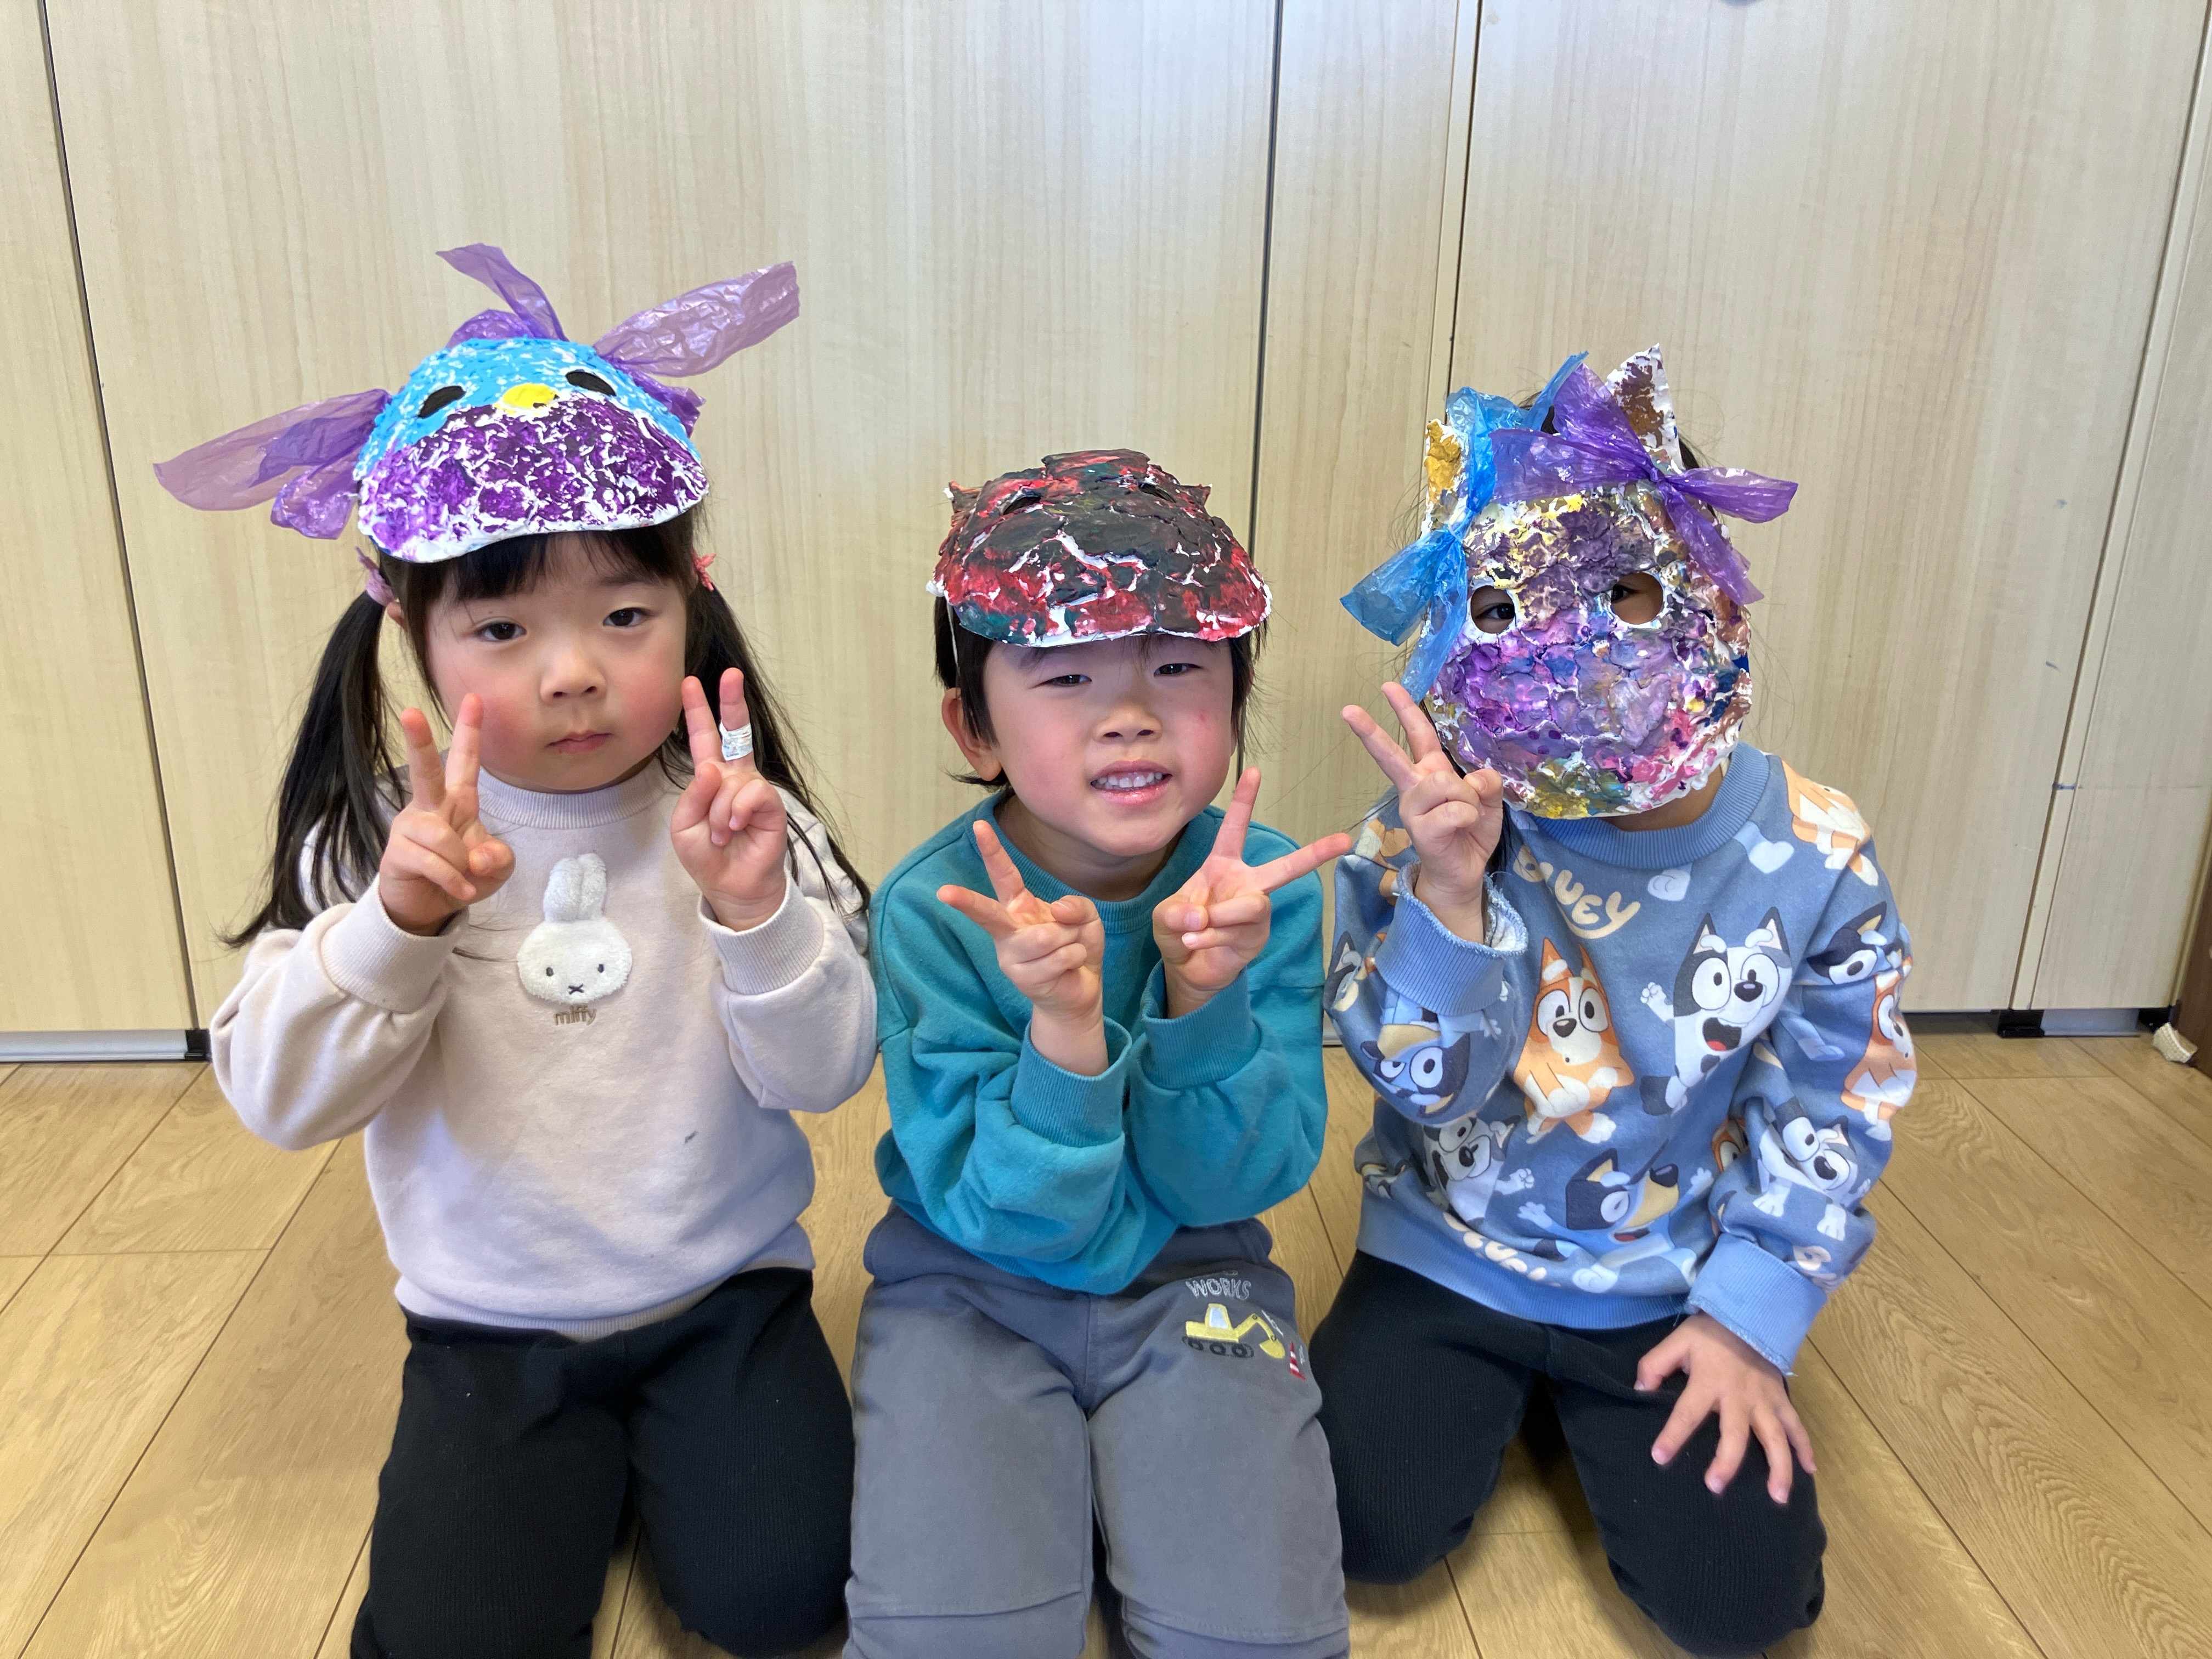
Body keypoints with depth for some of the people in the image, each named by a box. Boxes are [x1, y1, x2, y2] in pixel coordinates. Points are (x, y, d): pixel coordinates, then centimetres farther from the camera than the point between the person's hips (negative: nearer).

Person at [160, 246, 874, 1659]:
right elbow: (281, 1101, -13)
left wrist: (756, 909, -32)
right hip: (493, 1321, 1)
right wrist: (396, 922, -29)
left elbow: (827, 1075, -14)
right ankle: (570, 1459, 21)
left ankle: (656, 1434, 19)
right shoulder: (385, 840, -8)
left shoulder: (733, 813, -10)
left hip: (724, 1290, 0)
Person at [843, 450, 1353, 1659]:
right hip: (976, 1285, -1)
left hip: (1191, 1279, 2)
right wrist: (1065, 1033, -38)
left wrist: (1204, 995, -30)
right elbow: (1007, 1219, -20)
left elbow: (1224, 1183, -13)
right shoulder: (932, 913, -19)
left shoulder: (1265, 889, -13)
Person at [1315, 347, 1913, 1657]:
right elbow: (1423, 1081, -21)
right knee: (1371, 1527, -10)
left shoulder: (1812, 858, -14)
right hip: (1448, 1255, 0)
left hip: (1673, 1287, 1)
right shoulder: (1431, 835, -17)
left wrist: (1749, 1318, -8)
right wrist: (1449, 889, -36)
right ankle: (1496, 1390, 22)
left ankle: (1584, 1401, 25)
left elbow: (1830, 1115, -4)